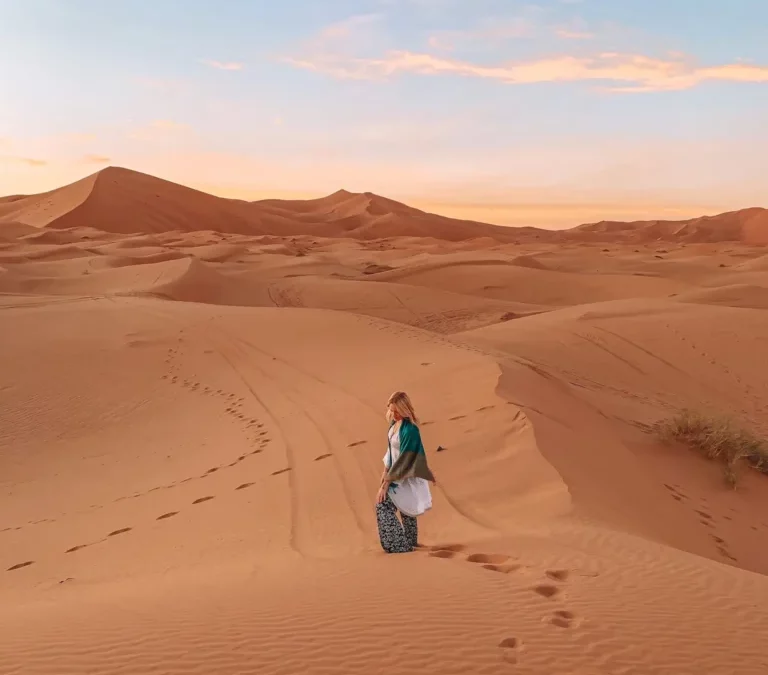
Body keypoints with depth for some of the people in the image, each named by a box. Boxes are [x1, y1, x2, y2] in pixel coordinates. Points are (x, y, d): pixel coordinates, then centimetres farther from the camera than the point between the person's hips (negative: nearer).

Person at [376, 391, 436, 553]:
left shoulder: (409, 430, -28)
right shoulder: (395, 422, -3)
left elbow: (403, 459, -26)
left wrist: (385, 484, -22)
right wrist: (386, 470, 8)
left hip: (405, 477, -8)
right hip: (397, 472, 8)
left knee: (383, 505, -9)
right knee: (405, 509, 19)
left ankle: (400, 545, 0)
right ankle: (410, 543, 35)